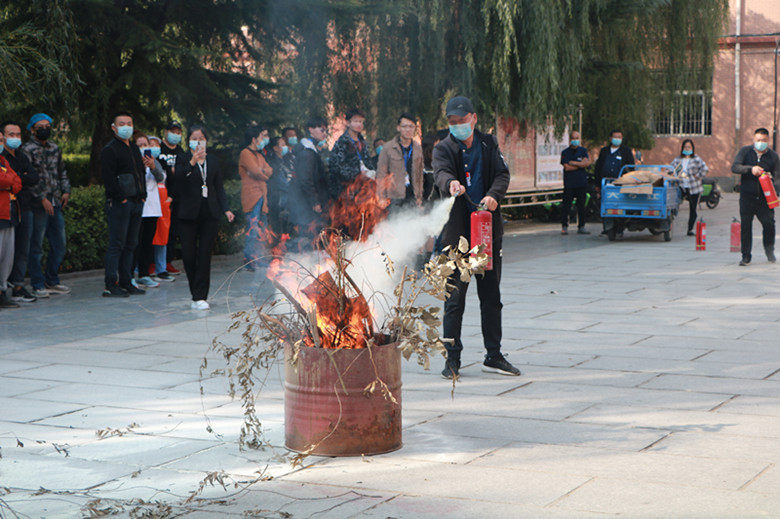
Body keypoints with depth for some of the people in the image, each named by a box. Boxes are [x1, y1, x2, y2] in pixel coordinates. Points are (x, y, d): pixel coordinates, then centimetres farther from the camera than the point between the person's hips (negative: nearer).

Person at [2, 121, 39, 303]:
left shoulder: (22, 158, 19)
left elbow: (34, 178, 6)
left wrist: (16, 178, -5)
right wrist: (24, 179, -7)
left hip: (24, 208, 7)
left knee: (23, 250, 6)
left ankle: (18, 286, 10)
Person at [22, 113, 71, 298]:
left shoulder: (55, 148, 15)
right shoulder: (27, 149, -6)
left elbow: (62, 171, 23)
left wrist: (66, 191, 9)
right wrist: (42, 198, -15)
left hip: (56, 204, 7)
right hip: (38, 205, -7)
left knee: (59, 244, 10)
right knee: (36, 246, -2)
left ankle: (52, 281, 21)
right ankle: (38, 285, 4)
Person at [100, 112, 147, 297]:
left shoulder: (134, 148, 20)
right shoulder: (109, 150, -7)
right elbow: (108, 177, -14)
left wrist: (142, 196, 12)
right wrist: (121, 198, -18)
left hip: (136, 203, 8)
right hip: (119, 204, -8)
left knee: (131, 244, 10)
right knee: (117, 244, -8)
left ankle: (126, 283, 16)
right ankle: (110, 285, -6)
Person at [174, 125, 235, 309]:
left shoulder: (213, 161, 13)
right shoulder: (183, 159, 2)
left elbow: (219, 187, 15)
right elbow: (178, 177, -17)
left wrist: (225, 209, 4)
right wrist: (192, 162, -30)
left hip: (209, 213, 2)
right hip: (189, 212, -2)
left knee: (205, 254, -3)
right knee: (188, 254, -3)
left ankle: (200, 296, -2)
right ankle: (197, 293, 15)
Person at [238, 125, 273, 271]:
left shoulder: (259, 155, 23)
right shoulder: (246, 153, -7)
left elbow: (269, 170, 11)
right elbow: (255, 172, -15)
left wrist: (262, 171, -9)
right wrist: (265, 175, 4)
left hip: (261, 196, 9)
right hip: (252, 196, -9)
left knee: (261, 228, 10)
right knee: (253, 229, -12)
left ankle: (259, 259, 15)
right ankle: (249, 261, -11)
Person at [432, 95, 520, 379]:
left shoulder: (488, 144, 9)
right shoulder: (444, 148, 0)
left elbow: (502, 174, -2)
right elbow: (441, 172, -21)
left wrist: (493, 195, -23)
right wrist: (451, 183, -44)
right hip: (457, 231, -3)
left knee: (491, 296, 10)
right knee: (455, 297, -3)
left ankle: (493, 356, 20)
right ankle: (452, 358, 5)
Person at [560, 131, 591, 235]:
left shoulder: (583, 151, 10)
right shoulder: (565, 153, 3)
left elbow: (587, 163, -5)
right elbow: (567, 167, -7)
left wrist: (573, 163, -7)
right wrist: (580, 164, -4)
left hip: (582, 183, 2)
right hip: (569, 183, -2)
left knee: (581, 206, 4)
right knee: (566, 206, -4)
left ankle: (581, 227, 10)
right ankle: (564, 227, 2)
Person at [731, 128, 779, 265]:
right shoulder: (745, 151, 4)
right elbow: (734, 167, -7)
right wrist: (751, 169, -22)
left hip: (765, 197, 0)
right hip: (747, 196, 0)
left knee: (769, 224, -6)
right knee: (745, 226, 0)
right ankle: (746, 256, 10)